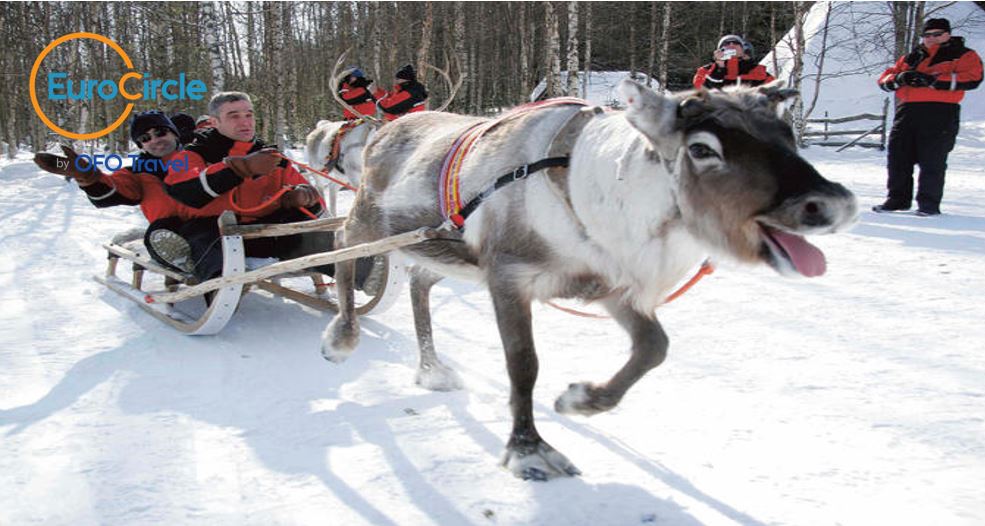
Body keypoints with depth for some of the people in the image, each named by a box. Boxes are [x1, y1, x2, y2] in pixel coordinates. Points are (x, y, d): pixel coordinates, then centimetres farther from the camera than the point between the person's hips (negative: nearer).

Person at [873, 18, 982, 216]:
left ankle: (929, 204, 2)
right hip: (907, 111, 5)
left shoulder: (964, 56, 9)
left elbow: (971, 79, -10)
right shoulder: (911, 57, 23)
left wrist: (932, 80, -17)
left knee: (932, 160, -6)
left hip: (940, 112, -5)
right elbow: (885, 79, 19)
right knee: (897, 156, 3)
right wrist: (899, 78, -6)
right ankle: (897, 199, 14)